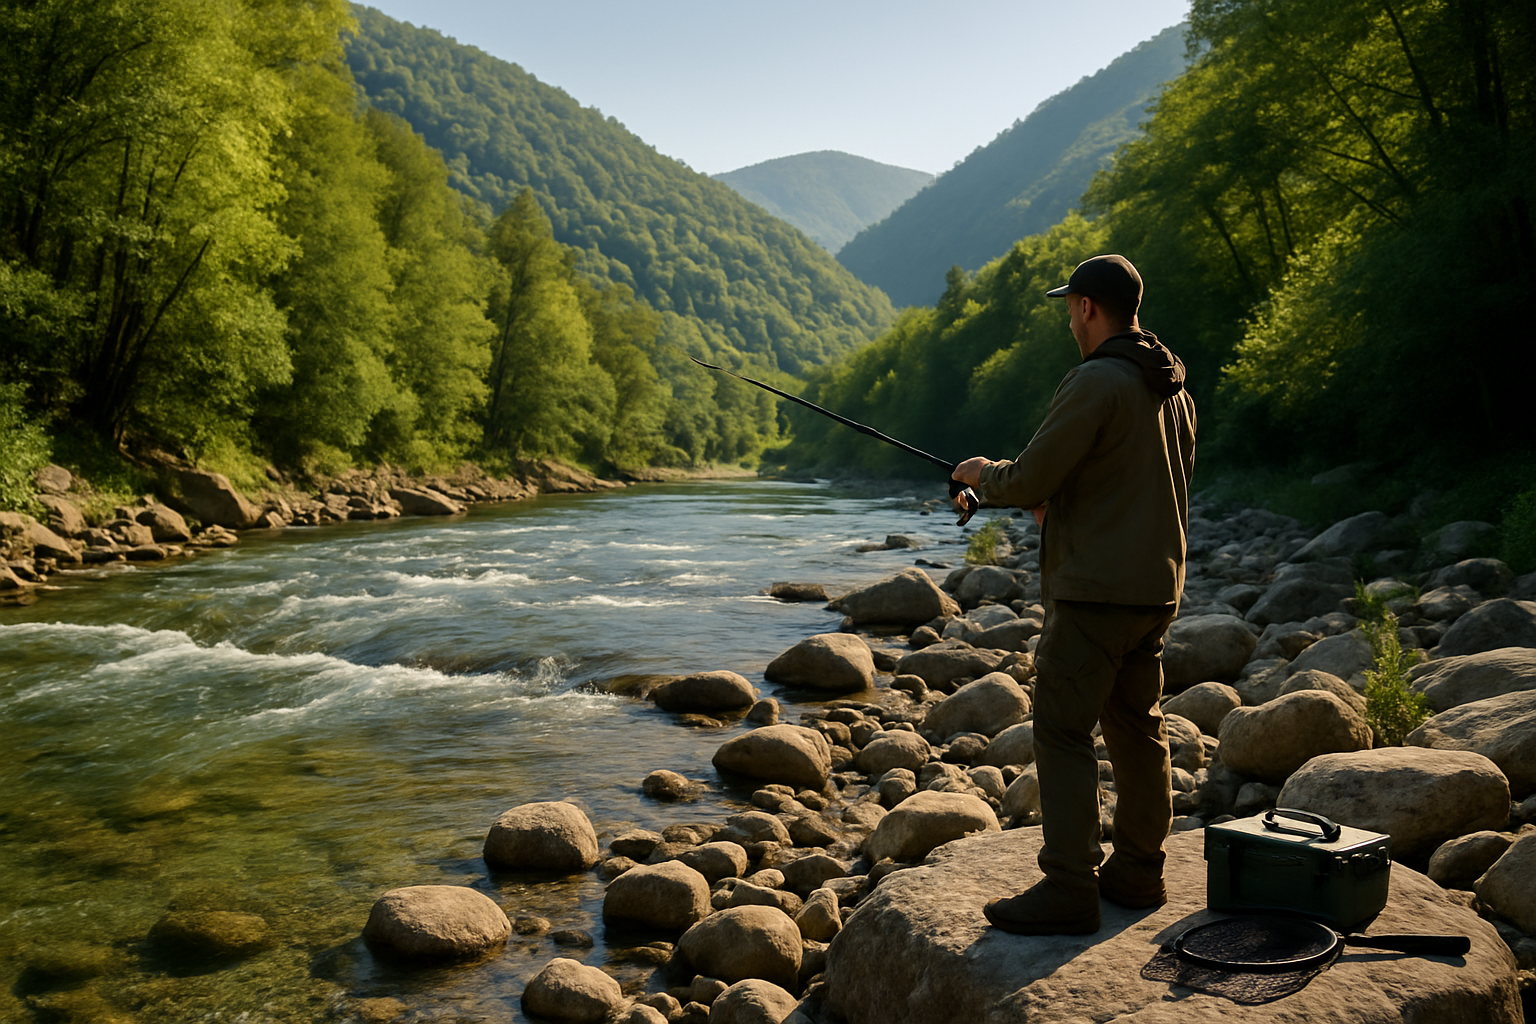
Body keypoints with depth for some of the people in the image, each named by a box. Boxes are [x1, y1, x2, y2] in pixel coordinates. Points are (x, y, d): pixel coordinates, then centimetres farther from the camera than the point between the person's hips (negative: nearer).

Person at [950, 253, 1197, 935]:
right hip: (1157, 588, 9)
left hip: (1096, 590, -9)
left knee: (1063, 731, -4)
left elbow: (1028, 480, -16)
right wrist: (1062, 501, 23)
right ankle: (1138, 872, 25)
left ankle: (1068, 889, -2)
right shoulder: (1173, 389, 13)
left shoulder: (1096, 382, -16)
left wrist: (980, 473, 5)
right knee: (1137, 726, 15)